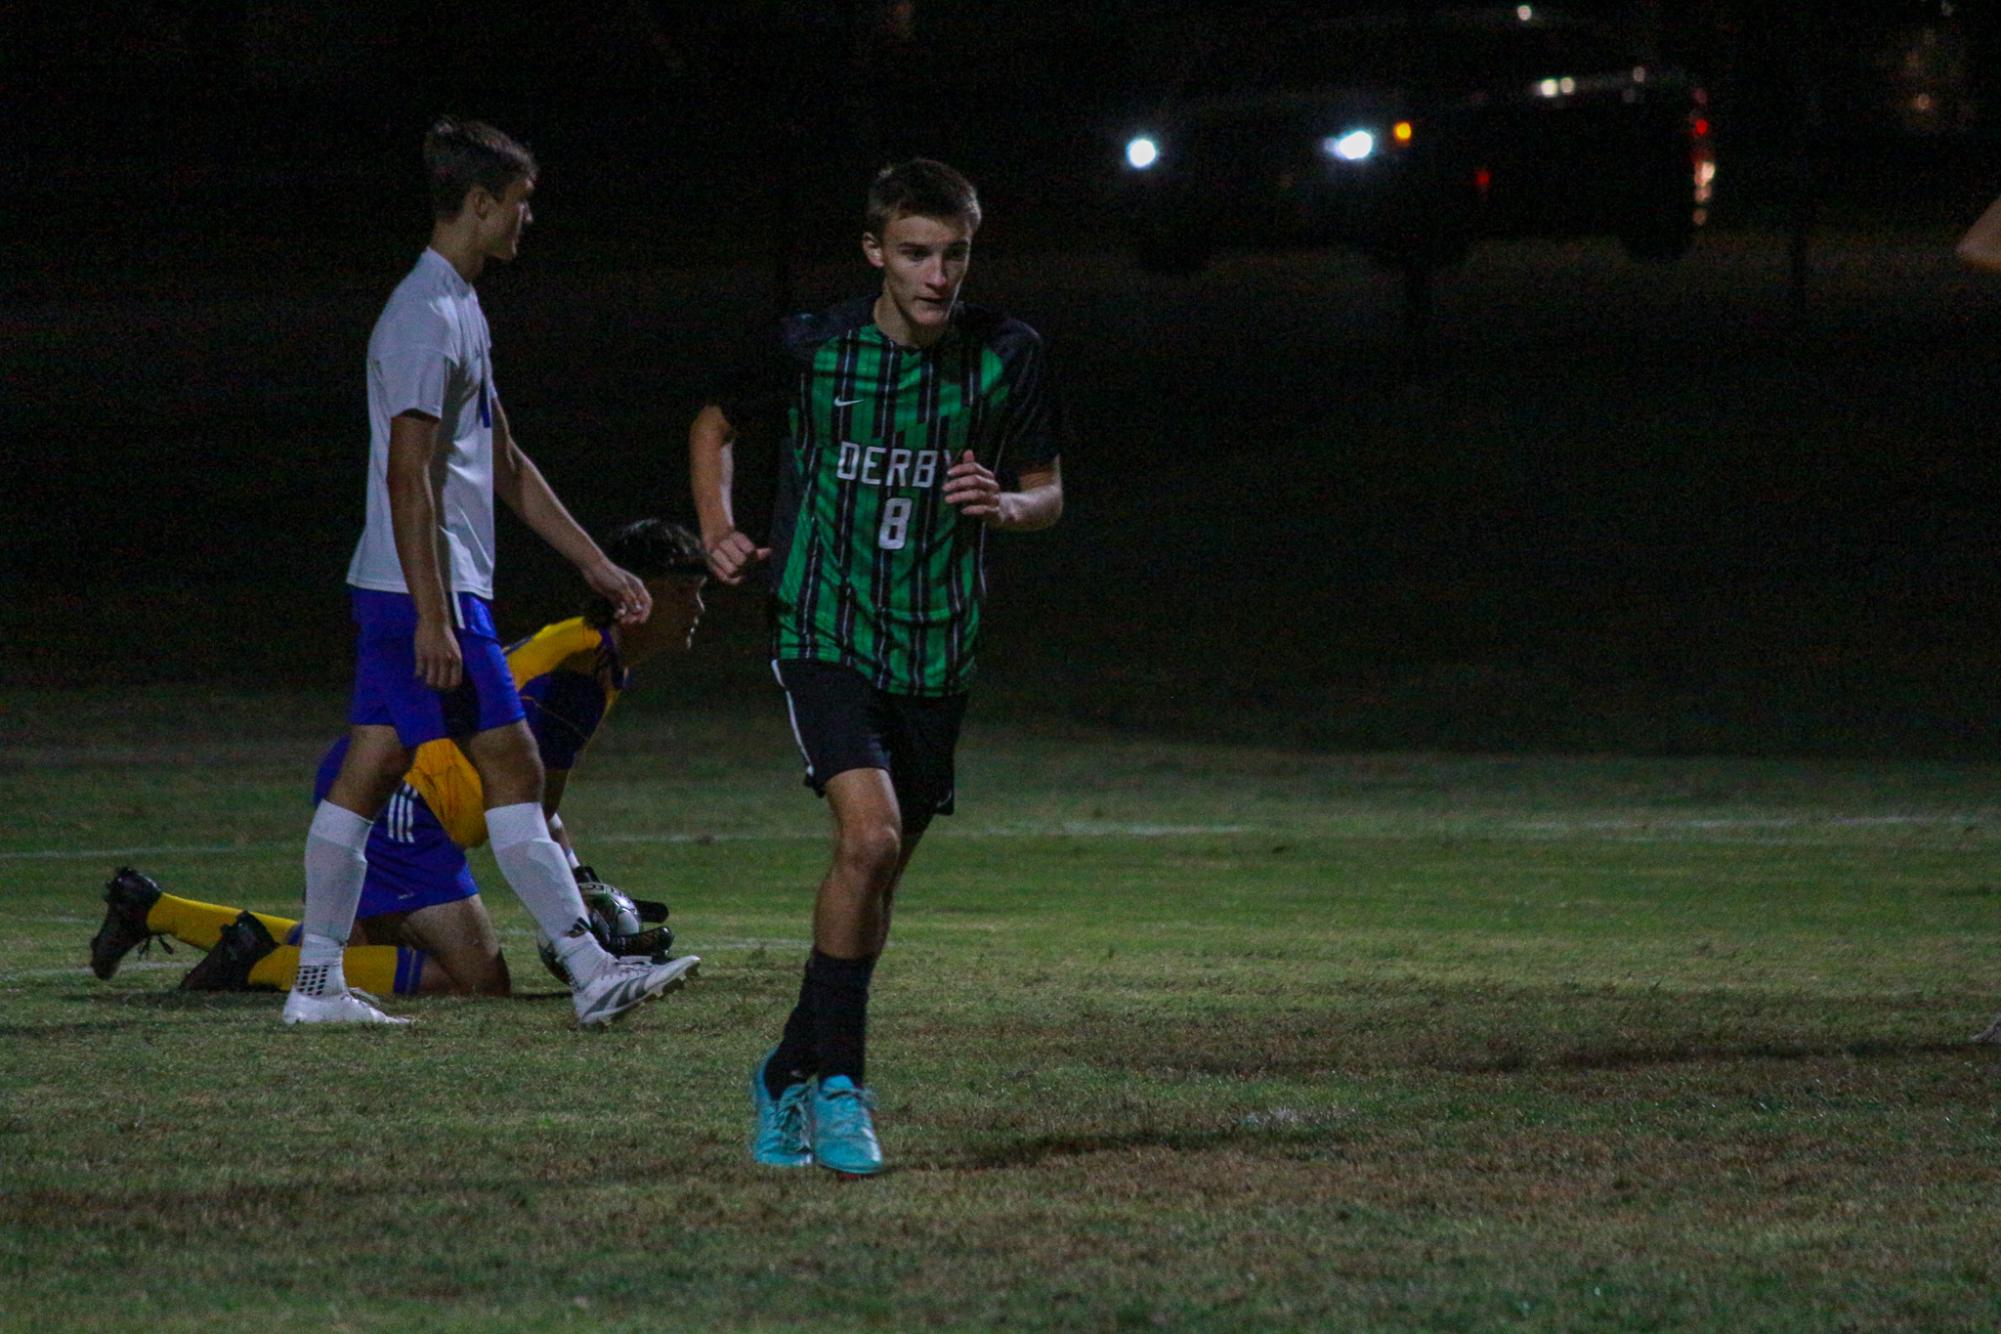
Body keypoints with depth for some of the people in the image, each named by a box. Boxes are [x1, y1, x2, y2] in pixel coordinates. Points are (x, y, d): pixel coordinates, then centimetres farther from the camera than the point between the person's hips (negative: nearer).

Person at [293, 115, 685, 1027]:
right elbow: (408, 478, -20)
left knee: (367, 774, 7)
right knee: (511, 772, -7)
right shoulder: (428, 318, -15)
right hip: (426, 587, -10)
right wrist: (433, 618, -23)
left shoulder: (456, 310, 18)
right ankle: (589, 971, -6)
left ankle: (318, 983, 7)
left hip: (390, 592, 10)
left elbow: (504, 465, 25)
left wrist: (597, 566, 25)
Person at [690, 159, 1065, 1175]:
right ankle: (836, 1076, -11)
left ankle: (790, 1075, 29)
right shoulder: (811, 349, -5)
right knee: (870, 835, -23)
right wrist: (719, 529, -2)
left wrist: (1006, 504, -14)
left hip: (936, 654, 3)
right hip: (824, 634, -3)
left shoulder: (1006, 357, -1)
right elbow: (716, 423, 14)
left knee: (876, 873, 10)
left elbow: (1048, 492, 9)